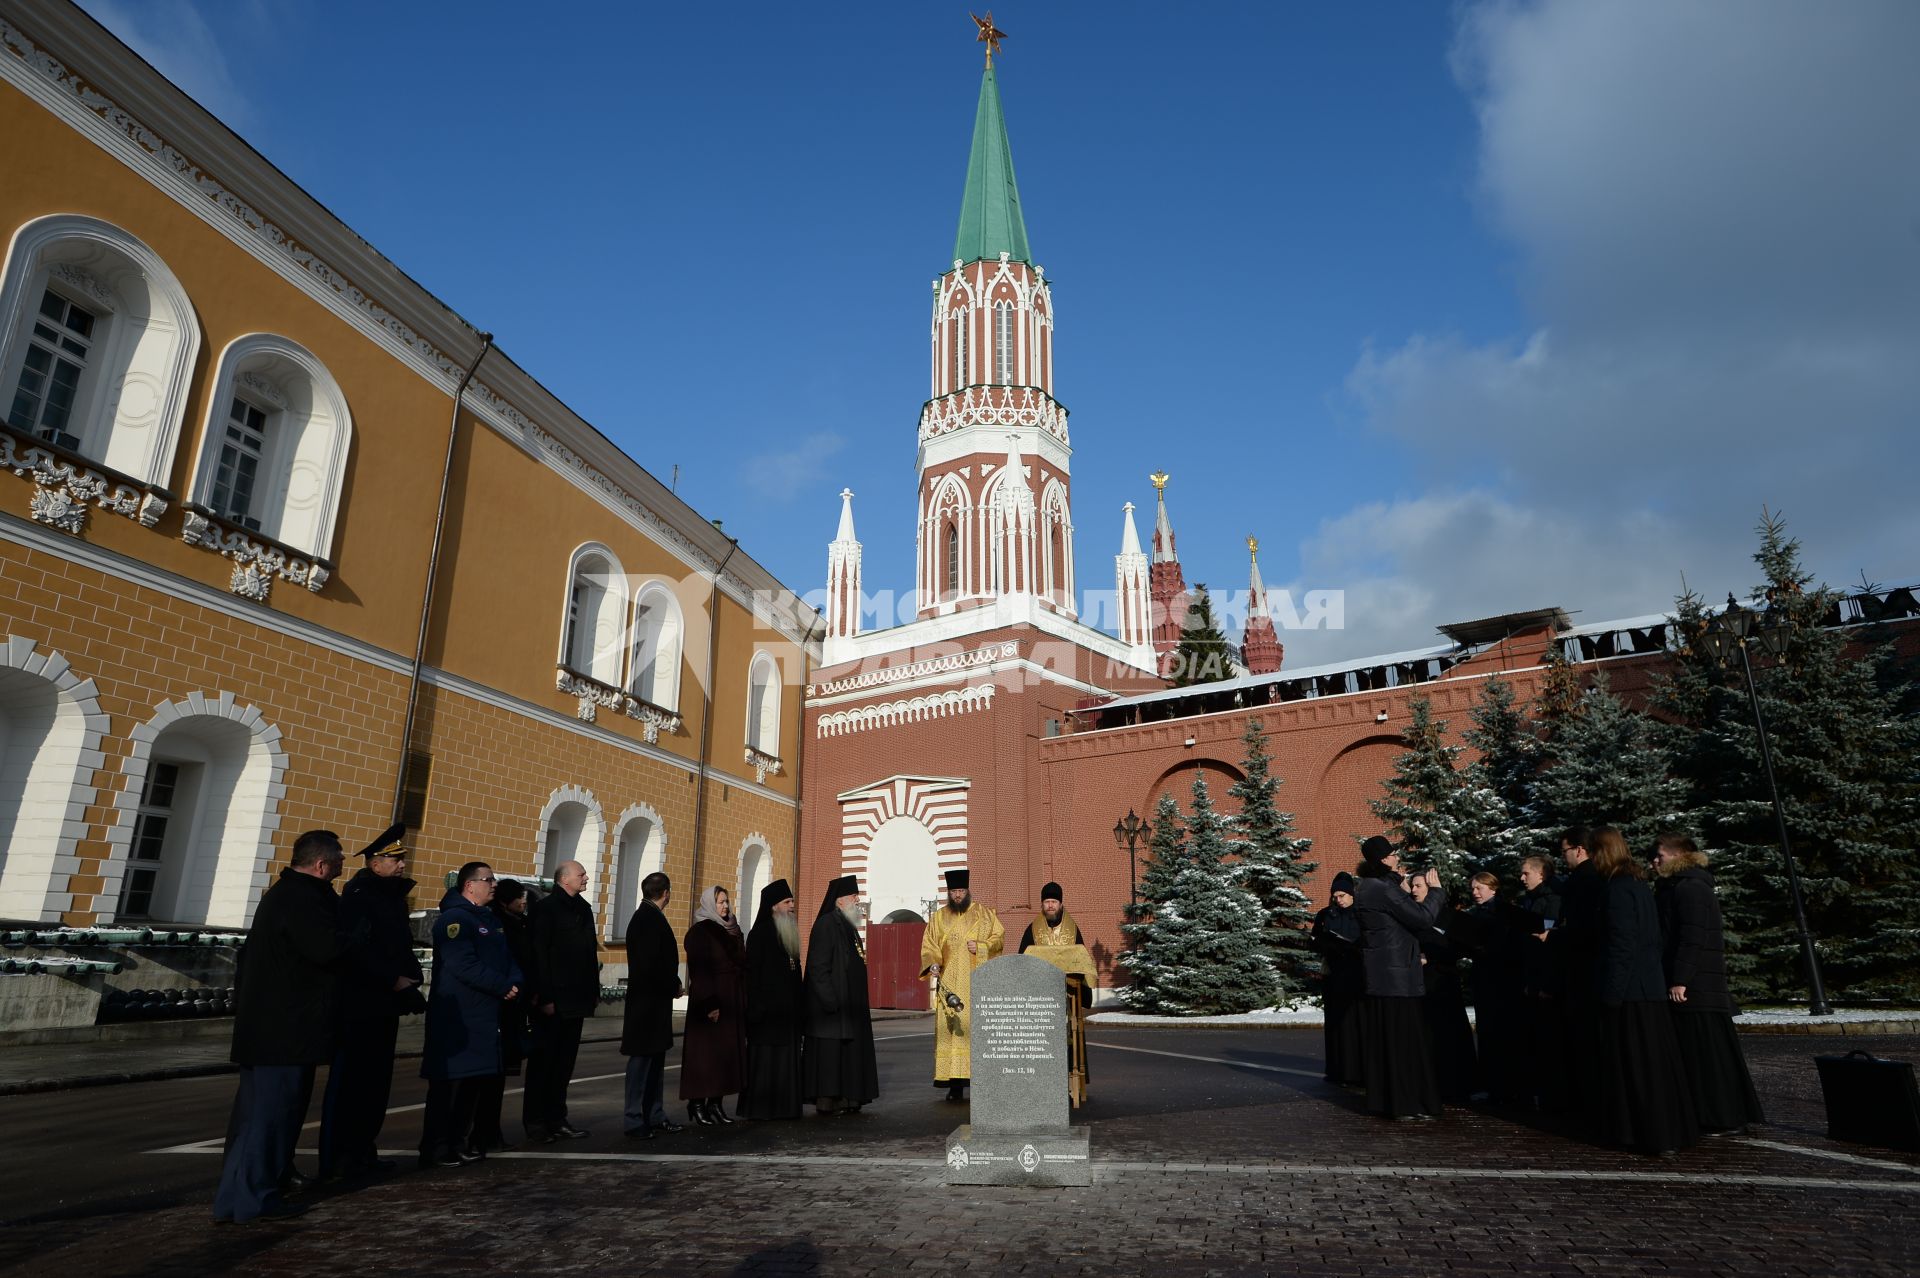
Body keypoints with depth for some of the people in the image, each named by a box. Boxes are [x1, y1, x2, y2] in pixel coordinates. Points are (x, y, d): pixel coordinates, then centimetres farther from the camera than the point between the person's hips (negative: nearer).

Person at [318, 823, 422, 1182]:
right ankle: (336, 1158, 3)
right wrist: (395, 981, -18)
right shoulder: (358, 896, -11)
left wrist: (410, 981, 3)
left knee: (376, 1081, 11)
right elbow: (355, 951, -21)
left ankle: (362, 1150, 19)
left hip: (385, 1005, 9)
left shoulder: (393, 897, 16)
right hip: (358, 1007, -9)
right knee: (348, 1081, -3)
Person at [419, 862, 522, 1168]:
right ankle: (436, 1149, 3)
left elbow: (508, 959, 16)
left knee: (475, 1080, 13)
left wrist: (514, 983, -6)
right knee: (448, 1083, -4)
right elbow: (463, 965, -22)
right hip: (457, 1018, -9)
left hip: (485, 1016, 9)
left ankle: (460, 1143, 23)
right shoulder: (454, 918, -12)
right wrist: (503, 987, -16)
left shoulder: (489, 920, 17)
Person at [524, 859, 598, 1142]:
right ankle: (535, 1121, 11)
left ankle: (557, 1119, 20)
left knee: (565, 1062, 12)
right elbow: (539, 955, -16)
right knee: (543, 1061, 1)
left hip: (576, 1000, 8)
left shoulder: (582, 908, 14)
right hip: (552, 1001, -7)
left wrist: (593, 991, 12)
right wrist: (545, 997, -20)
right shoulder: (545, 909, -10)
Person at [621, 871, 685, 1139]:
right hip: (648, 1001, -10)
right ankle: (634, 1120, 4)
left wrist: (672, 985, 10)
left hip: (654, 1000, 10)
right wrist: (673, 987, -11)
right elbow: (651, 964, -23)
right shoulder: (649, 919, -17)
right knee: (642, 1059, -3)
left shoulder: (648, 917, 13)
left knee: (656, 1059, 15)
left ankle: (655, 1117, 22)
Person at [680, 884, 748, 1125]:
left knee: (727, 1050, 6)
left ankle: (716, 1103, 12)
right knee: (706, 1050, -4)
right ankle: (697, 1103, 4)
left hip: (733, 1001, 7)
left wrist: (744, 1002, 11)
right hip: (710, 999, -7)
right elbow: (699, 970, -14)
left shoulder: (732, 931, 14)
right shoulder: (700, 932, -8)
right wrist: (709, 1004, -20)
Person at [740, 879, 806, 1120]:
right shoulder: (759, 934, -8)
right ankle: (760, 1107, 4)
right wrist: (757, 1007, -19)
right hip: (768, 1009, -8)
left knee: (787, 1059, 9)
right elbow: (752, 973, -13)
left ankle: (785, 1106, 15)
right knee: (765, 1058, -3)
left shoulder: (790, 934, 14)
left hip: (789, 1009, 8)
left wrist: (800, 1006, 14)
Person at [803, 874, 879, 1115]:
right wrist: (829, 1000, -22)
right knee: (829, 1049, -5)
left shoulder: (848, 925, 16)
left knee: (848, 1048, 10)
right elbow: (818, 966, -19)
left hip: (850, 1002, 10)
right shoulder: (826, 924, -13)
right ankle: (826, 1099, 0)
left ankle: (845, 1098, 16)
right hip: (832, 1002, -10)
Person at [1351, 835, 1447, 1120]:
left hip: (1376, 976, 10)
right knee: (1403, 1038, -4)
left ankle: (1382, 1098, 20)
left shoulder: (1366, 888, 13)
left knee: (1380, 1038, 13)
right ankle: (1407, 1103, 0)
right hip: (1395, 974, -10)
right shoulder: (1384, 888, -18)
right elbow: (1422, 917, -18)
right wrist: (1435, 890, -4)